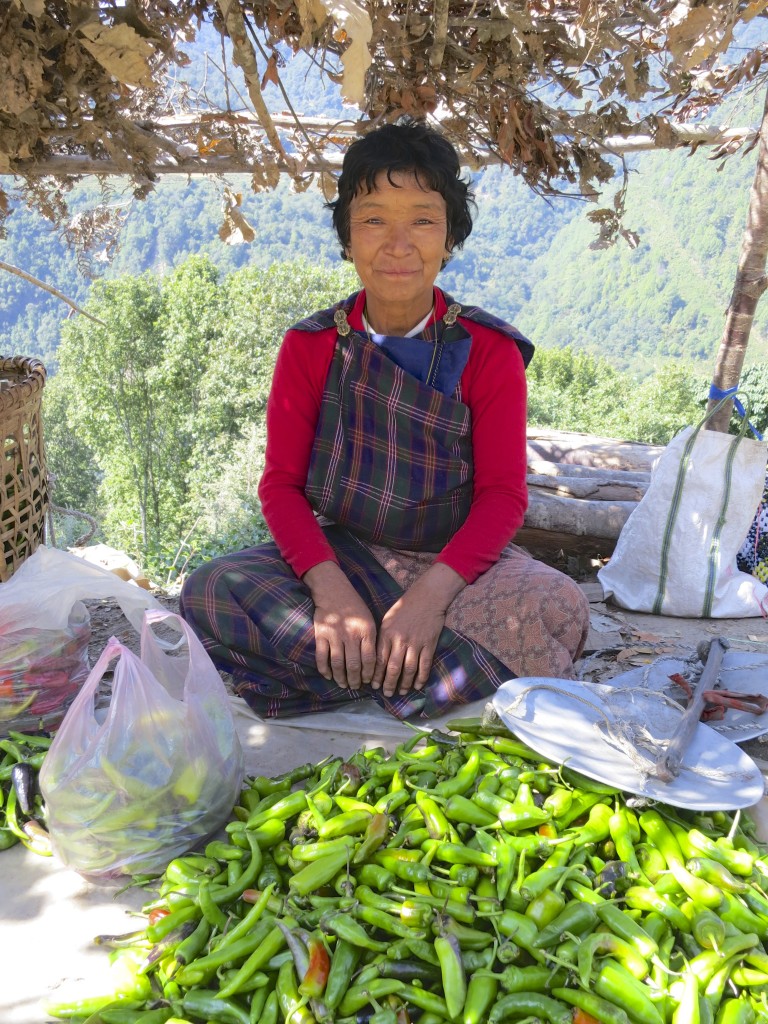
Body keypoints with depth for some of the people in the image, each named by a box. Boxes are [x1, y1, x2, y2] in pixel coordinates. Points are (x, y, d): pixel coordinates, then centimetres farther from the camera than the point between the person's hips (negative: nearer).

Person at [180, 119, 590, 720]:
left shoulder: (488, 350, -2)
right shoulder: (311, 347, 2)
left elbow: (503, 491, -7)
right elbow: (282, 483, -3)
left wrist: (432, 592, -26)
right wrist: (331, 589, -23)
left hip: (455, 560, -1)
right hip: (340, 556, 2)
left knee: (557, 609, -31)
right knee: (210, 592, -25)